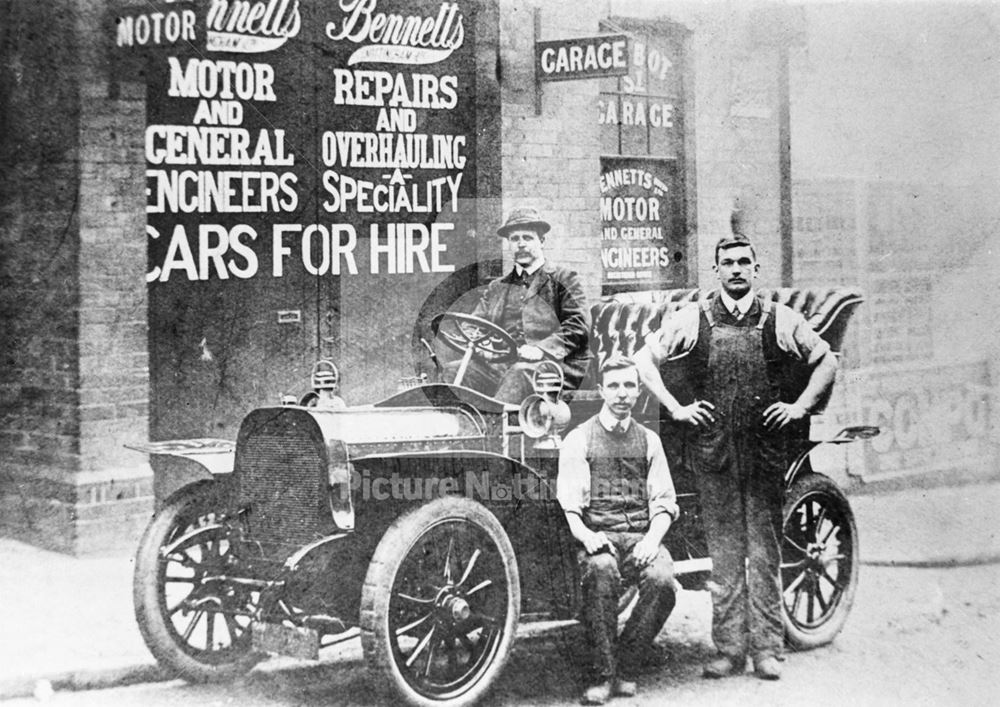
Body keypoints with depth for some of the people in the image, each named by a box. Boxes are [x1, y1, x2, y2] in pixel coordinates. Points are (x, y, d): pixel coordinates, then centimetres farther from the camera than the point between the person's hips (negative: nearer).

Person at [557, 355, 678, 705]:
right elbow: (569, 503, -1)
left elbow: (664, 502, 12)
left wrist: (653, 537, -9)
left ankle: (625, 667, -12)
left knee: (661, 578, -31)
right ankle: (603, 673, -24)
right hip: (598, 535, -2)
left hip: (642, 535, 2)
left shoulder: (649, 440, 17)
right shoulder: (579, 439, 7)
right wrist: (584, 534, -21)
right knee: (601, 571, -37)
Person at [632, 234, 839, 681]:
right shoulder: (692, 320, 4)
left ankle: (767, 650, 8)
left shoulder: (780, 321, 5)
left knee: (765, 552, 2)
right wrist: (675, 408, 2)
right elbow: (644, 359, 9)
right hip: (712, 450, 0)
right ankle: (729, 651, 10)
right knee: (724, 554, 4)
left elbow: (826, 360, 15)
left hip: (767, 448, 0)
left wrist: (800, 406, 4)